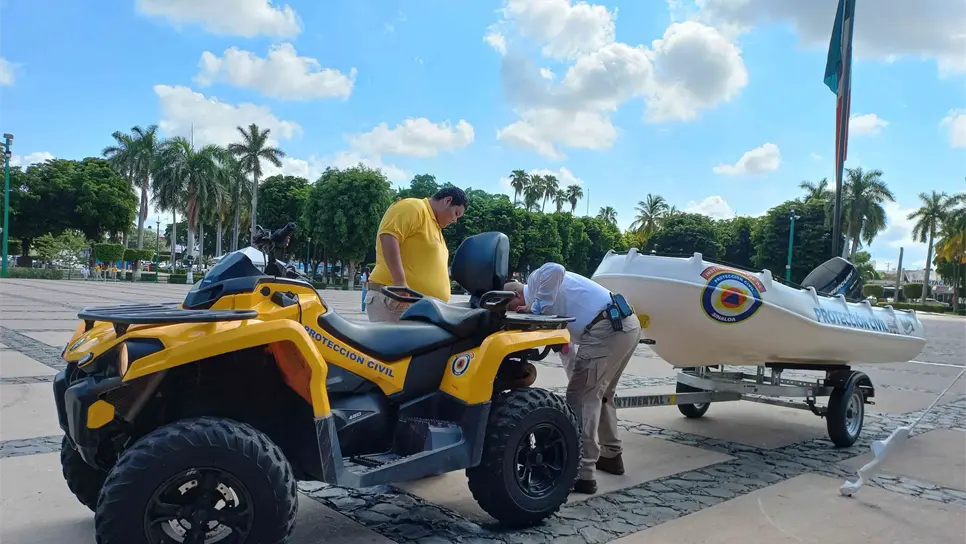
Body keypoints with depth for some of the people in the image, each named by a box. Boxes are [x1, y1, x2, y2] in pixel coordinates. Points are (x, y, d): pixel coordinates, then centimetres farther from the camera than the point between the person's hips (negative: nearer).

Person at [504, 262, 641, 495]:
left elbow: (555, 270, -24)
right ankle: (611, 455, 37)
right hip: (627, 324, 10)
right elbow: (564, 340, 28)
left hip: (607, 329, -10)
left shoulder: (536, 281, 2)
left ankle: (582, 473, -1)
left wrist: (536, 307, -12)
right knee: (599, 394, 25)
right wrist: (576, 377, 29)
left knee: (581, 398, -3)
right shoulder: (545, 291, 28)